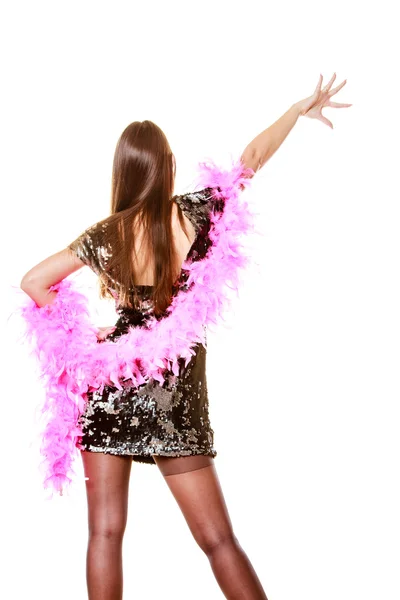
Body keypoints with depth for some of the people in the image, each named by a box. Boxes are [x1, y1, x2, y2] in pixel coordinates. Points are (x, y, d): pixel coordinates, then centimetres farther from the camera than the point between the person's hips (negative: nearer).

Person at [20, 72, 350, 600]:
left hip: (109, 383, 1)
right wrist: (301, 109, 17)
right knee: (218, 539, 5)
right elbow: (252, 157, 5)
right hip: (175, 397, -1)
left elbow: (33, 283, -1)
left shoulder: (104, 235, -3)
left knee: (105, 530, 7)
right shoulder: (194, 215, -6)